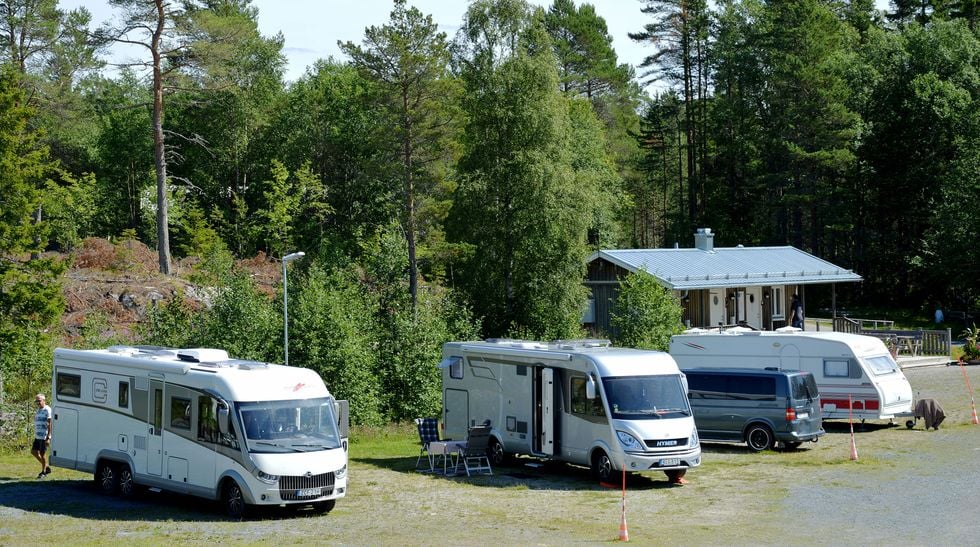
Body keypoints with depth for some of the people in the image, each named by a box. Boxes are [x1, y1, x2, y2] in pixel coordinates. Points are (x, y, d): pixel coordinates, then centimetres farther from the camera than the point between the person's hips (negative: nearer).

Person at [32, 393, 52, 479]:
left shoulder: (47, 410, -12)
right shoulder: (38, 410, 15)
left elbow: (50, 424, -15)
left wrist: (48, 437, -19)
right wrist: (35, 435, 20)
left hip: (44, 437, -9)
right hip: (38, 436, 9)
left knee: (42, 454, -3)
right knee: (33, 452, 9)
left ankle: (43, 472, 10)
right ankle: (47, 467, 20)